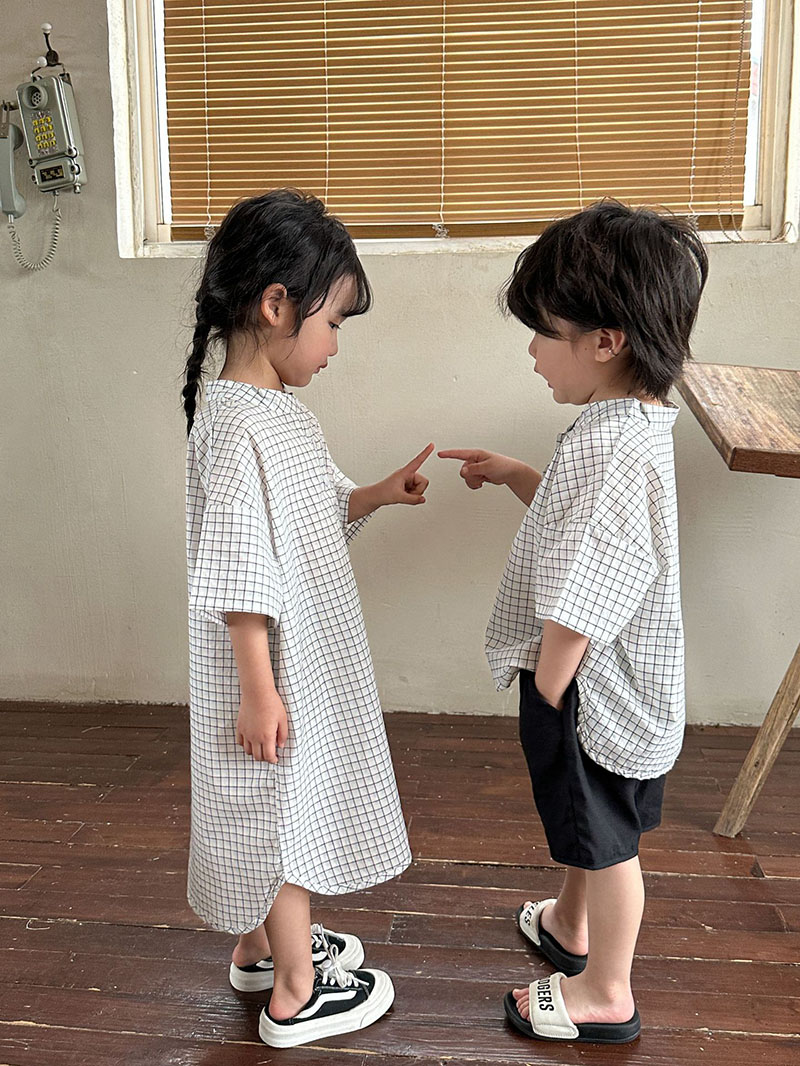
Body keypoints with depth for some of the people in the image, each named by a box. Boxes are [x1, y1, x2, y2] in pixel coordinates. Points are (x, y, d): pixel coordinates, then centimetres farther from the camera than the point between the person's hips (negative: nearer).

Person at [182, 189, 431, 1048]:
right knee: (283, 815, 8)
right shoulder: (236, 428, -26)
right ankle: (297, 993, 29)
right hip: (271, 669, -9)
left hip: (304, 657, 9)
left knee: (285, 813, 23)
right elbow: (236, 580, -25)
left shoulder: (278, 411, 4)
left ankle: (261, 945, 44)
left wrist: (378, 495, 3)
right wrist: (259, 689, -21)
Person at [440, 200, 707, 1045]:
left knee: (603, 835, 11)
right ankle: (570, 922, 53)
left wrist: (547, 692, -19)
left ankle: (606, 993, 33)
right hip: (590, 676, 10)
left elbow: (578, 601, -30)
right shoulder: (635, 422, 2)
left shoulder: (611, 446, -30)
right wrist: (512, 475, 9)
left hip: (589, 687, -10)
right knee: (581, 821, 28)